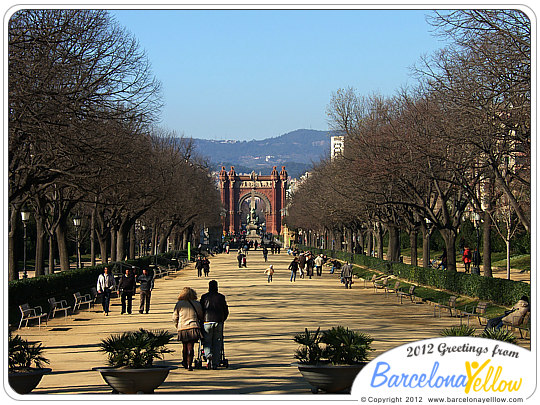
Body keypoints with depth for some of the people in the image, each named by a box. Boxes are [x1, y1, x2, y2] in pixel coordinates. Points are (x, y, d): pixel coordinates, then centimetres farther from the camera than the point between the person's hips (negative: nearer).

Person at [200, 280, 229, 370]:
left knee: (207, 342, 6)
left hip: (207, 321, -1)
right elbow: (226, 311, 9)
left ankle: (208, 355, -24)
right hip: (219, 322, 1)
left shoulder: (204, 297, 5)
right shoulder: (221, 297, 7)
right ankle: (215, 363, 3)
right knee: (217, 343, 6)